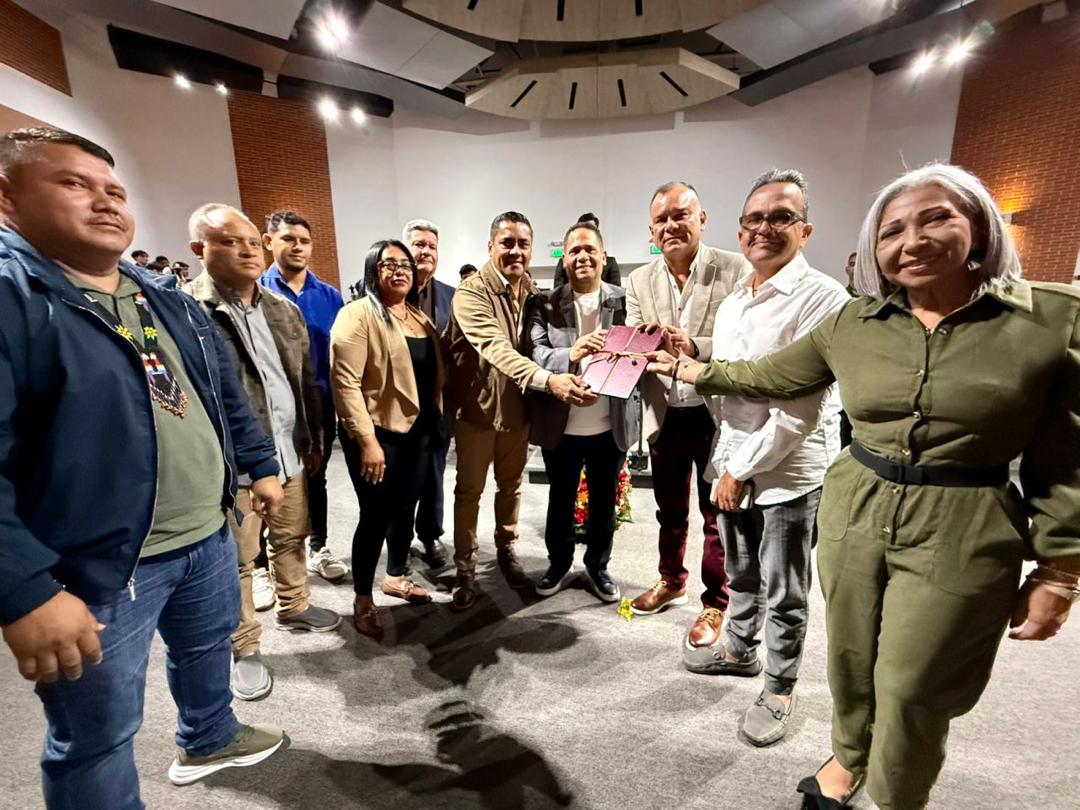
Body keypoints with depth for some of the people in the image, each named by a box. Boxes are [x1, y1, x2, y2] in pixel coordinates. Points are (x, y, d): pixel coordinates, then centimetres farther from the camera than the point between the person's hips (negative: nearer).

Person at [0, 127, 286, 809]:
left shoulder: (166, 298, 9)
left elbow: (226, 394, 16)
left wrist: (261, 465, 15)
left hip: (208, 533, 8)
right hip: (96, 564, -7)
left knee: (208, 648, 29)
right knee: (100, 735, 13)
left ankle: (210, 738, 55)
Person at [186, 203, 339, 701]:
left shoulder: (283, 309, 7)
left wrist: (312, 440, 13)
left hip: (288, 452, 6)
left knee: (291, 539, 23)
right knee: (236, 560, 11)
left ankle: (293, 608, 46)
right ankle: (244, 650, 29)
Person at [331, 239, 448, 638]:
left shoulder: (420, 317, 12)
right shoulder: (358, 315, -12)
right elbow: (345, 382, -18)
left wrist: (435, 421, 13)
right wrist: (366, 440, -22)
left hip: (418, 430, 7)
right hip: (378, 432, -7)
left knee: (405, 508, 18)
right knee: (376, 515, 1)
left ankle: (396, 577, 38)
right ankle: (362, 600, 20)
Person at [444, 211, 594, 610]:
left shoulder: (533, 291, 2)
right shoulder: (470, 292, -20)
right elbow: (496, 348, -36)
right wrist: (547, 379, -49)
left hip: (518, 406, 5)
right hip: (477, 406, -5)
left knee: (511, 484, 19)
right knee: (469, 490, 9)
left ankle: (506, 550, 40)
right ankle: (465, 566, 26)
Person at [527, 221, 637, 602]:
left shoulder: (625, 301, -1)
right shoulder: (545, 303, -3)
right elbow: (535, 353, -14)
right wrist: (571, 355, -35)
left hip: (611, 425, 1)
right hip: (561, 426, 0)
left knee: (604, 501, 17)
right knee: (560, 499, 17)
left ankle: (598, 565, 39)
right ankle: (559, 563, 39)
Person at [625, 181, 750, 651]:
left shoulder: (735, 270, -9)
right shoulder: (639, 281, 3)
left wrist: (694, 346, -29)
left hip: (717, 415, -3)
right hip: (665, 415, 4)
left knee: (718, 515, 12)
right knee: (670, 511, 21)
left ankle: (715, 602, 32)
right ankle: (671, 581, 44)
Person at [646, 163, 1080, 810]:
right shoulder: (853, 323, -1)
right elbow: (768, 375, 11)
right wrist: (693, 370, 15)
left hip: (963, 538, -3)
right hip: (854, 513, 3)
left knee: (910, 691, 11)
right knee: (851, 660, 20)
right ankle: (850, 756, 50)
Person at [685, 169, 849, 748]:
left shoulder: (822, 298, -15)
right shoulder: (732, 302, 10)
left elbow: (801, 405, -20)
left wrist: (744, 468, -16)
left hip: (788, 471, -7)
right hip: (733, 463, 7)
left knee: (783, 594, 10)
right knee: (740, 574, 23)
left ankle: (780, 689, 30)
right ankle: (739, 649, 45)